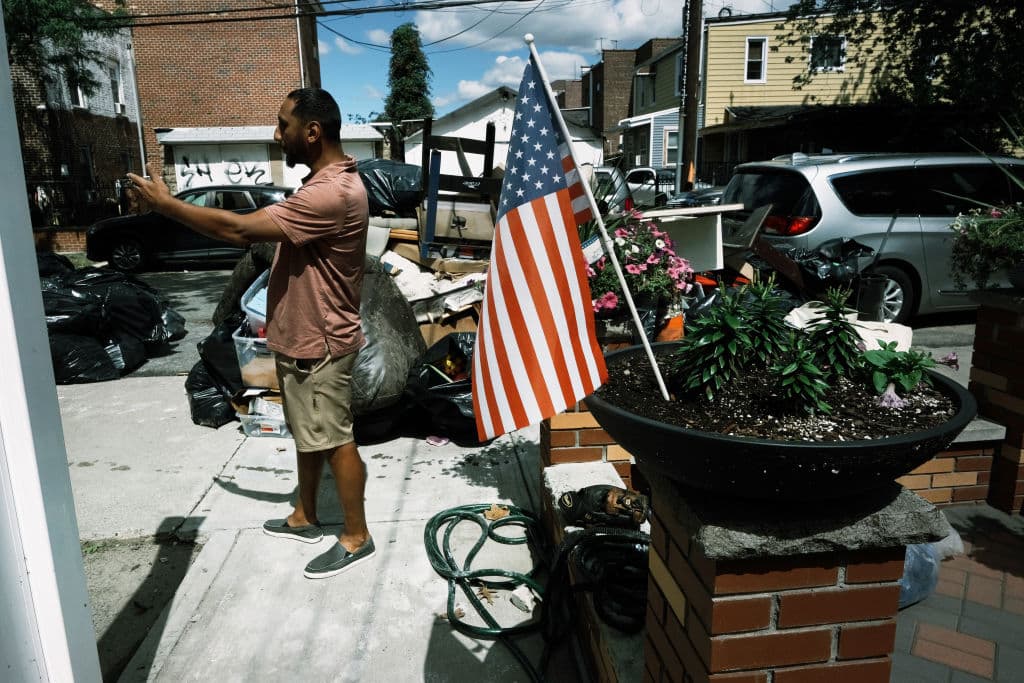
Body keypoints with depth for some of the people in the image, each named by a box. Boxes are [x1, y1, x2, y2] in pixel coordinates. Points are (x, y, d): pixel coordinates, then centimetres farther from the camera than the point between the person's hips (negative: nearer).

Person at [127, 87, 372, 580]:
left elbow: (239, 230, -27)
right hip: (302, 337, 10)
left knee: (334, 440, 2)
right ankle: (305, 517, 38)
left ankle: (356, 538, 18)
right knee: (307, 434, 21)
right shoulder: (325, 181, 10)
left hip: (320, 344, -10)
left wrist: (164, 203, -15)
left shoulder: (332, 193, -26)